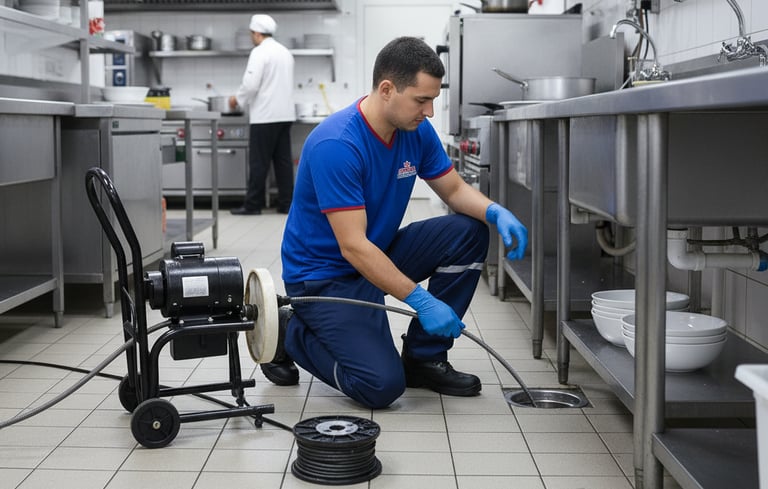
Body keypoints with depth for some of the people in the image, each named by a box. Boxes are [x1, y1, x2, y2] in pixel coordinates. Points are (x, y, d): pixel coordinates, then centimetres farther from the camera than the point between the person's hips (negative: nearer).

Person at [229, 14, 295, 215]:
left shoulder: (260, 52, -11)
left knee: (259, 161, -2)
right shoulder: (285, 52, 15)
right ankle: (286, 203, 8)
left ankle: (253, 204, 2)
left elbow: (251, 84, -18)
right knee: (283, 159, 8)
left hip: (265, 115, -7)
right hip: (284, 114, 7)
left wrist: (237, 99, 0)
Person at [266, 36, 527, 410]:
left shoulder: (417, 130, -5)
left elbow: (454, 190, 6)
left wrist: (496, 213, -17)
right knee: (382, 386, -21)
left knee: (468, 234, -10)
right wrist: (421, 300, -32)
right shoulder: (336, 145, -29)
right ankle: (291, 334, 6)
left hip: (379, 252, 8)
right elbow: (353, 247, -30)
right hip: (323, 275, -8)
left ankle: (424, 357, 2)